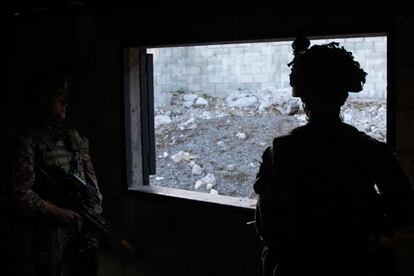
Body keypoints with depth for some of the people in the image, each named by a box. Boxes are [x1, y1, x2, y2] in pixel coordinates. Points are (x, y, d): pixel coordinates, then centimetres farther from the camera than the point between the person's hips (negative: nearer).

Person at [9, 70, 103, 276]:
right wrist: (56, 212, -16)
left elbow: (90, 178, 14)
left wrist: (95, 210, 1)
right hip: (48, 233, -5)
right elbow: (20, 193, -12)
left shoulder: (76, 138, 11)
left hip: (82, 229, 5)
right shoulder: (29, 141, -7)